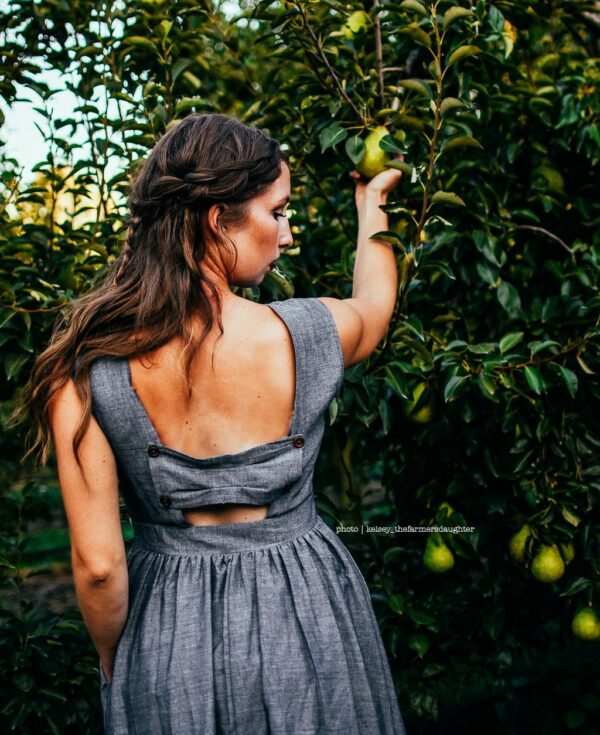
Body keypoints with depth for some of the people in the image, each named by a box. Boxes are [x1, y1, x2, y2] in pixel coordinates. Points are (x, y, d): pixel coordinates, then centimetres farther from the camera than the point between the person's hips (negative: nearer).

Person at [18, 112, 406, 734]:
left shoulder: (86, 369, -18)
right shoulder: (309, 333, -16)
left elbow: (98, 564, -15)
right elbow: (377, 300, 11)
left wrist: (115, 668, 5)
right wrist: (370, 204, 29)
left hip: (168, 640, 0)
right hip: (305, 614, 1)